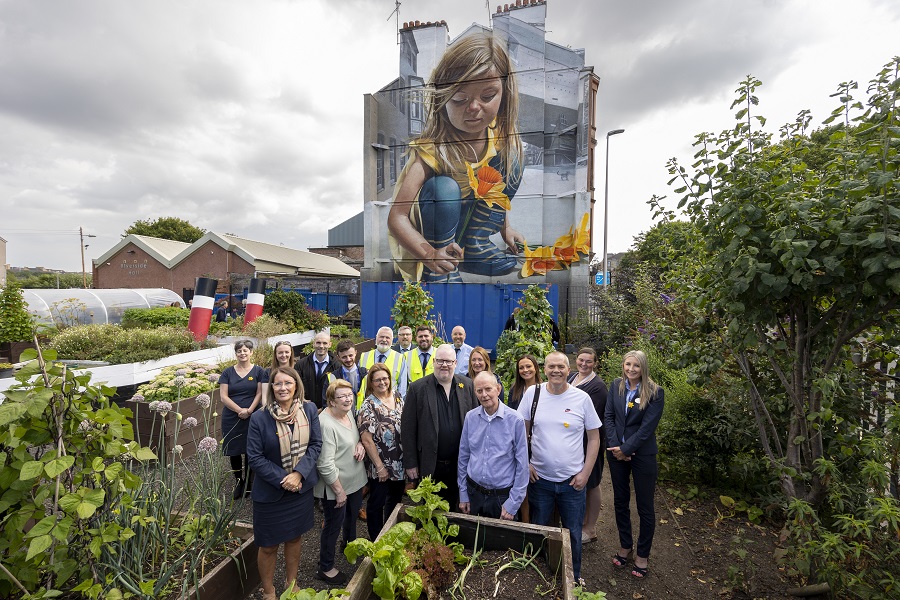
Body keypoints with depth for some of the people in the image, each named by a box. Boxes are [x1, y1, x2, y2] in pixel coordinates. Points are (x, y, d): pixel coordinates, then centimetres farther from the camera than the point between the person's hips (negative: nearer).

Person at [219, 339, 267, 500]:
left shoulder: (259, 371, 1)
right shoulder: (228, 372, 5)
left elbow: (260, 394, -3)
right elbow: (223, 396, -2)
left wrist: (249, 410, -17)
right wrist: (240, 410, -13)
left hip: (252, 418, -2)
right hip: (231, 418, 2)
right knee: (234, 452, 8)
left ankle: (250, 483, 22)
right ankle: (239, 482, 27)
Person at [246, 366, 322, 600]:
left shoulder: (310, 410, -9)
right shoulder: (259, 418, -17)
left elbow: (316, 444, -6)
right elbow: (254, 458, -14)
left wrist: (299, 473, -19)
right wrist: (282, 479, -20)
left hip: (301, 487, 3)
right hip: (270, 492, -3)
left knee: (294, 537, 21)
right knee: (268, 545, 14)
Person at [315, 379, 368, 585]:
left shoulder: (348, 414, -2)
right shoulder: (326, 424, -28)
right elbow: (325, 464, -26)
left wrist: (360, 444, -7)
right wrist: (339, 491, -20)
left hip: (355, 481, 8)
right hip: (335, 486, -8)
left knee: (353, 515, 28)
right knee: (334, 524, 11)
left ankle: (349, 544, 55)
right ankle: (325, 568, 34)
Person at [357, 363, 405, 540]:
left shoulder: (397, 398, 0)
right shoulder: (368, 406, -16)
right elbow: (367, 440, -18)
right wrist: (380, 466, -16)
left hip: (400, 464, 6)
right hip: (380, 466, -6)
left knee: (396, 500, 22)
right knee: (376, 504, 13)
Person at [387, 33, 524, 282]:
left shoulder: (503, 137, -11)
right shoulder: (432, 150, -28)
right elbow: (396, 217, -29)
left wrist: (504, 227, 3)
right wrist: (430, 255, -41)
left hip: (469, 217, 5)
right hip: (427, 238, -5)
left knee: (511, 158, -7)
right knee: (444, 187, -35)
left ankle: (476, 247, -2)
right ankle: (439, 272, -15)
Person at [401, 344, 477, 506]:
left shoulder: (467, 385, -1)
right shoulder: (418, 388, -9)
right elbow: (408, 428, -7)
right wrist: (410, 463, -7)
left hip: (459, 463, 2)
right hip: (429, 465, -2)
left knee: (453, 508, 18)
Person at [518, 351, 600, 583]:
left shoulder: (582, 398, -9)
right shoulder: (533, 393, -7)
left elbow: (594, 437, -1)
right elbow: (521, 431, 2)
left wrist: (586, 473, -5)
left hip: (572, 481, 0)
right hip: (539, 478, 1)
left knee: (573, 535, 16)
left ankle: (574, 579, 41)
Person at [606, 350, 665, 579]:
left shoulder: (655, 392, -11)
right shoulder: (616, 386, 0)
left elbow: (648, 426, -14)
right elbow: (609, 416, 0)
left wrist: (626, 449, -15)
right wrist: (615, 446, -10)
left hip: (642, 454, -3)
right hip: (617, 452, 4)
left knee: (645, 507, 9)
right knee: (620, 501, 16)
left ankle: (642, 554, 28)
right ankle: (625, 546, 35)